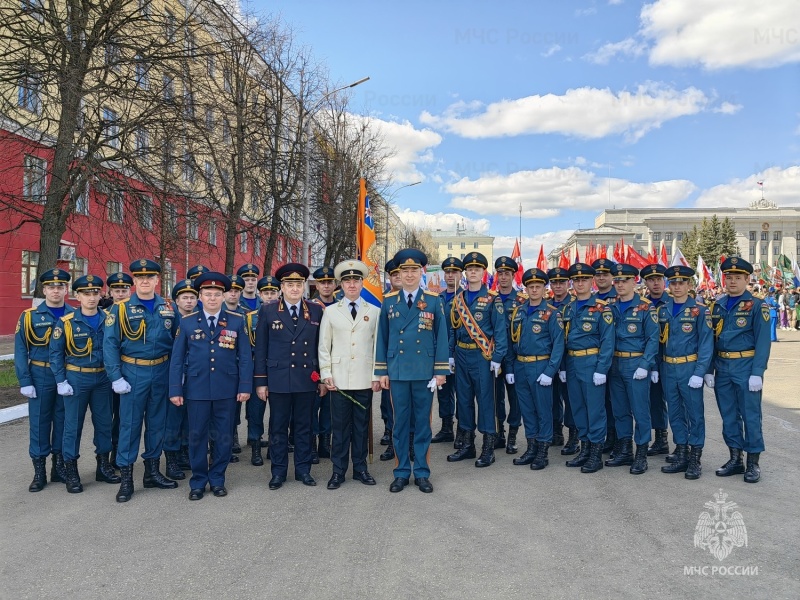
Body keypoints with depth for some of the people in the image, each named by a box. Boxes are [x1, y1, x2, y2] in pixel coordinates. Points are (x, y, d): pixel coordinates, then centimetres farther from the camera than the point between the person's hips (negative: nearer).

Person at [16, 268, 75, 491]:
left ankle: (60, 466, 22)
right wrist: (25, 381, -9)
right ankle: (39, 471, 16)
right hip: (40, 377, -1)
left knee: (63, 421, 9)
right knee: (39, 422, 5)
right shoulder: (30, 316, -2)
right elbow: (20, 351, -3)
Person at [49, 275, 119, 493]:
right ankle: (71, 472, 15)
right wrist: (61, 381, -9)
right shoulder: (66, 322, -6)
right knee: (73, 425, 4)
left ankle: (104, 466, 23)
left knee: (104, 423, 10)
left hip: (103, 378, 3)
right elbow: (55, 352, -4)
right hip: (76, 379, -3)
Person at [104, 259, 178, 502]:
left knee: (157, 423, 12)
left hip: (161, 372, 3)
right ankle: (126, 478, 12)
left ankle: (152, 472, 25)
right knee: (130, 424, 2)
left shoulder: (169, 308, 4)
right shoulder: (120, 309, -4)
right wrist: (116, 377, -13)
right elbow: (110, 344, -7)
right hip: (133, 372, -3)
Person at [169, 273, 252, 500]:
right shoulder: (187, 322, 2)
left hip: (227, 389, 0)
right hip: (196, 388, 0)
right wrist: (175, 390, -2)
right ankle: (198, 481, 23)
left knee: (224, 436, 9)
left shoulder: (237, 321, 1)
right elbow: (177, 358, 2)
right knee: (197, 436, 8)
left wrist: (245, 386, -5)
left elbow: (245, 357, 1)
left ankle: (217, 479, 25)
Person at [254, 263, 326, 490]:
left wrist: (323, 378, 5)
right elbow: (260, 349, 1)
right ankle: (279, 472, 19)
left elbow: (321, 346, 7)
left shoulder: (316, 311, 4)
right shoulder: (267, 311, 1)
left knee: (304, 427, 10)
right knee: (278, 428, 8)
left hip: (307, 379, 1)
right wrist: (260, 381, -1)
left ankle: (303, 469, 22)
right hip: (278, 379, -1)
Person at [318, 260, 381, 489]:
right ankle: (338, 470, 14)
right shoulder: (331, 311, 7)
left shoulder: (374, 312, 6)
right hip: (339, 379, 0)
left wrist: (377, 376, 0)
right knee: (340, 426, 4)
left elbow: (378, 345, 5)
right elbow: (324, 345, 6)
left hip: (365, 380, 0)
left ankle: (360, 468, 20)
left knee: (362, 425, 8)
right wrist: (325, 374, -2)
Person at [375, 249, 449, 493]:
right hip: (397, 372, 1)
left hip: (424, 372, -1)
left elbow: (441, 336, 1)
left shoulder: (434, 301, 1)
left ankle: (422, 473, 19)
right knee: (400, 423, 8)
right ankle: (401, 472, 19)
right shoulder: (389, 301, 4)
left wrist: (441, 370, -3)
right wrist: (382, 371, 3)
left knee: (423, 423, 7)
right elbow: (382, 337, 6)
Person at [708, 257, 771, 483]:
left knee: (750, 415, 2)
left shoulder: (756, 305, -5)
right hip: (722, 368, 5)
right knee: (728, 415, 11)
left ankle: (753, 463, 14)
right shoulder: (717, 306, 10)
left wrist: (757, 373, -16)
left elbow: (763, 341, -9)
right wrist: (709, 369, 7)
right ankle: (735, 459, 23)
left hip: (746, 367, -5)